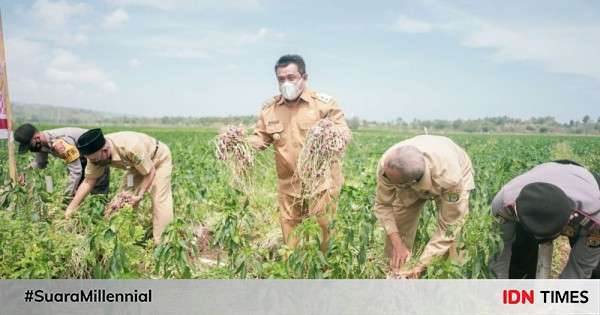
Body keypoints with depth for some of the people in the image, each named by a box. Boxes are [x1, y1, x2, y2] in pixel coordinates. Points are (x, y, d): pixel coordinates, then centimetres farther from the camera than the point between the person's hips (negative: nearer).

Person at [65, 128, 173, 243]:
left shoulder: (131, 148, -41)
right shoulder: (96, 153, -21)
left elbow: (150, 172, -27)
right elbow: (88, 182, -13)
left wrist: (139, 196, -30)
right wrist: (70, 209, -16)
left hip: (159, 158, -7)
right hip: (138, 164, 7)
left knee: (160, 201, -15)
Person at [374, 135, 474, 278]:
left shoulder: (449, 176, -45)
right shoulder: (385, 165, -38)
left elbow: (448, 227, -33)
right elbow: (383, 205, -21)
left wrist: (421, 265, -34)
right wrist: (397, 244, -30)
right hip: (411, 183, 3)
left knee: (452, 235, -18)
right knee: (398, 226, -5)